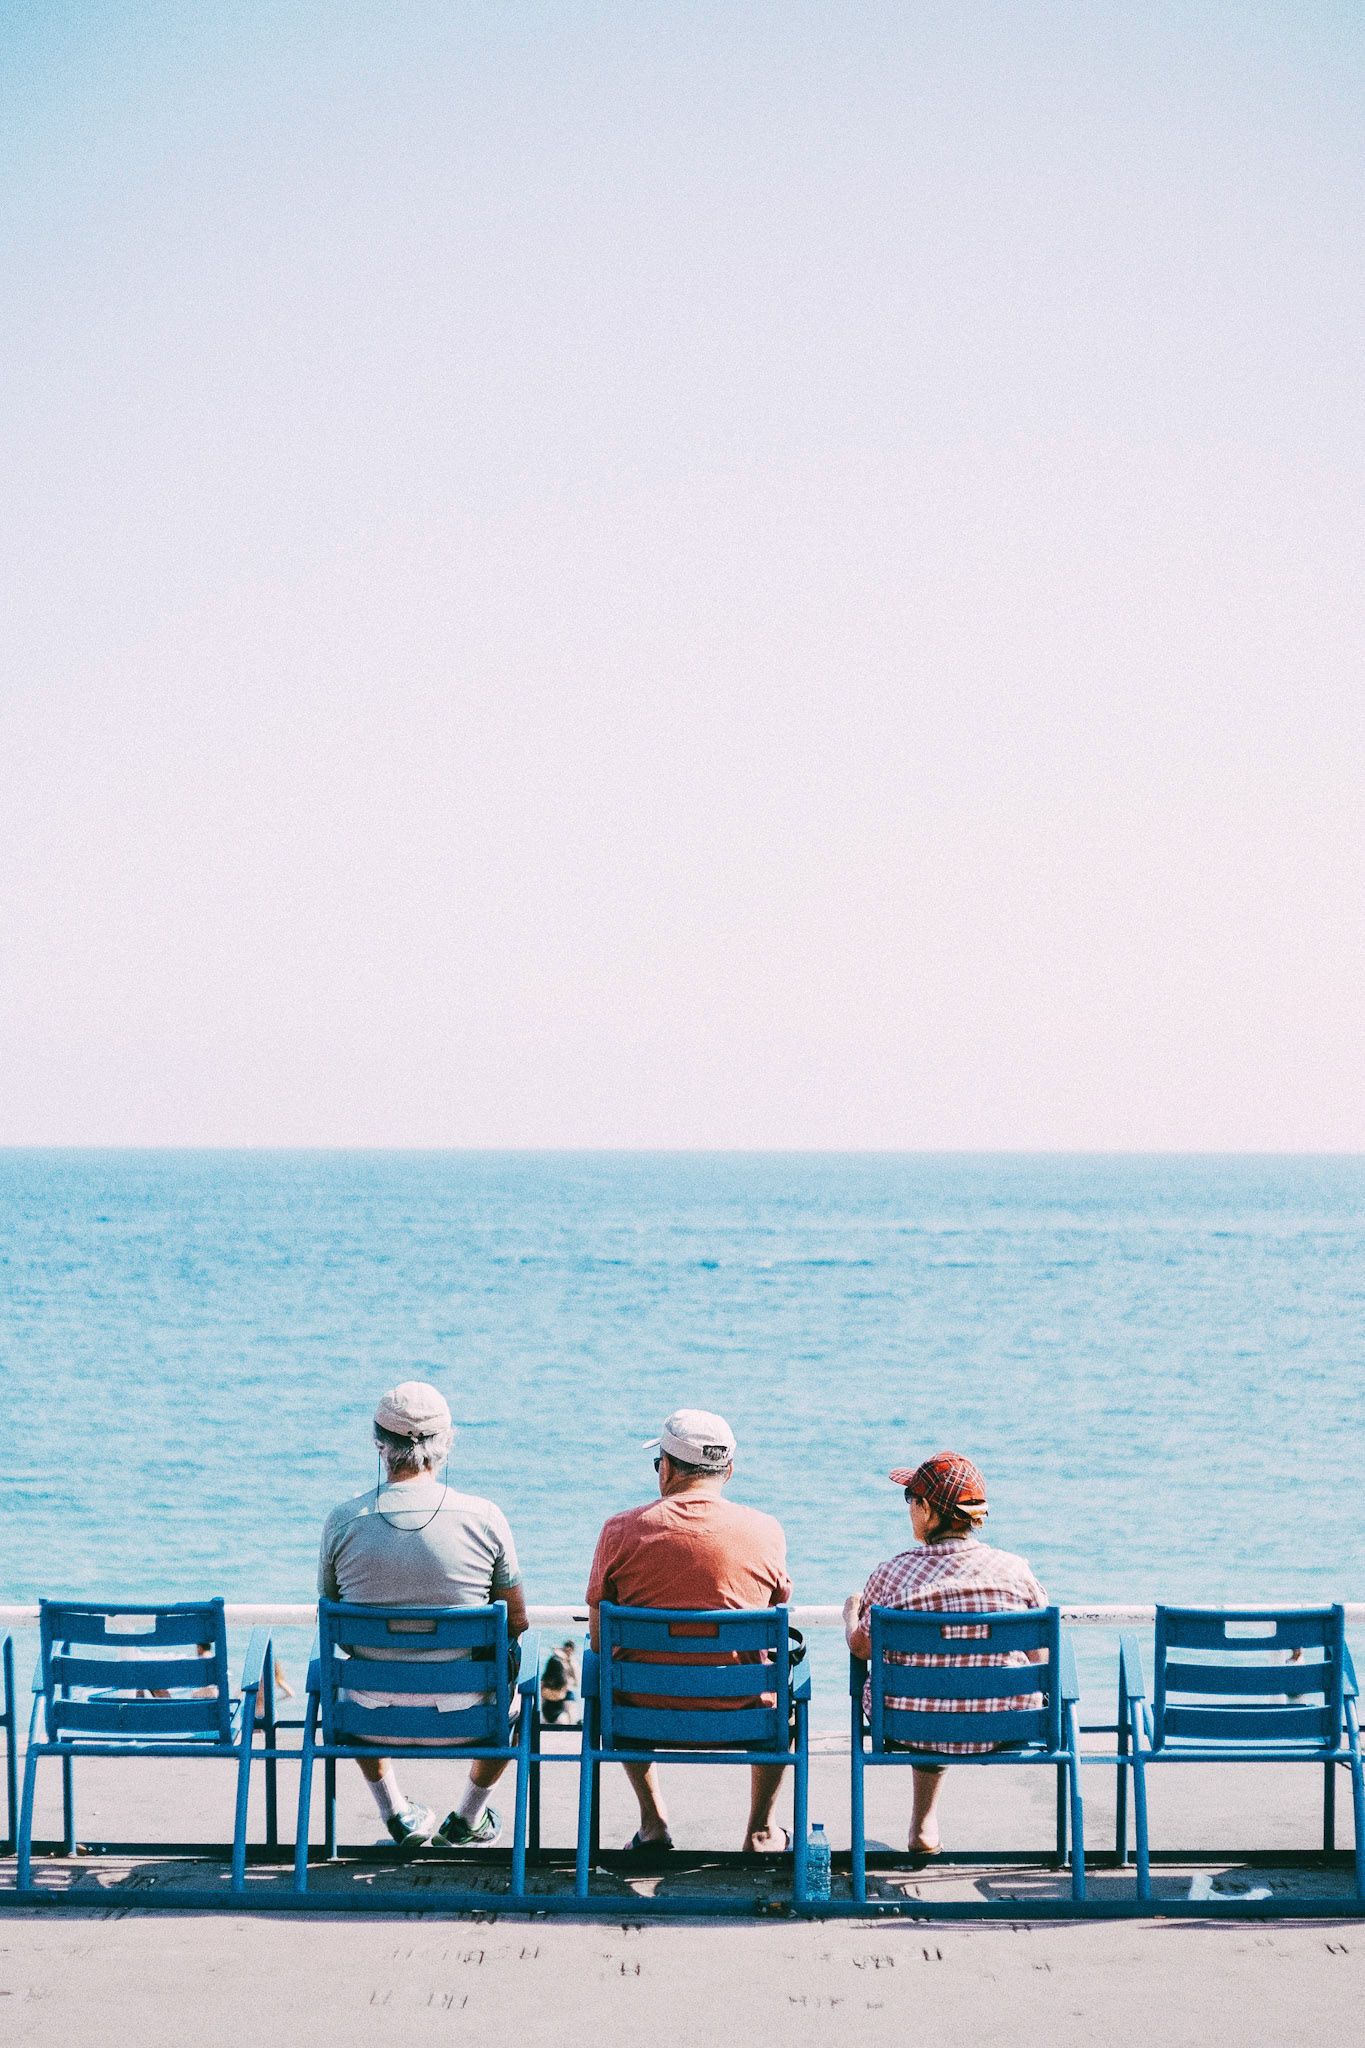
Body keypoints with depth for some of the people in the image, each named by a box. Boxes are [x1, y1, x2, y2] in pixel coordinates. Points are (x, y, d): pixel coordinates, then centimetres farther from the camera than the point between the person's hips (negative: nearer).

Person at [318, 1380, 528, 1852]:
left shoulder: (343, 1521, -11)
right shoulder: (485, 1518, -14)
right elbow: (517, 1623, -3)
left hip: (375, 1715, 1)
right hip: (465, 1713, -1)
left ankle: (397, 1813, 37)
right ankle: (468, 1817, 43)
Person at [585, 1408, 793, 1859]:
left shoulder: (621, 1530, -8)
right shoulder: (765, 1531, -8)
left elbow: (598, 1639, 1)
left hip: (646, 1707, 0)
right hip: (740, 1709, 0)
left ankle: (654, 1820, 38)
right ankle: (761, 1829, 39)